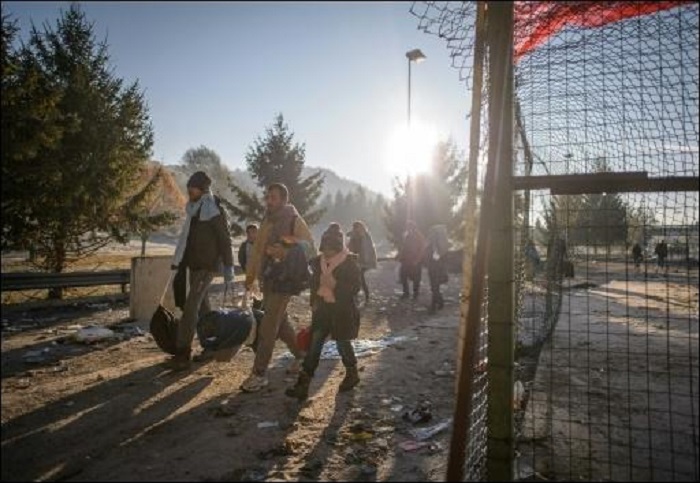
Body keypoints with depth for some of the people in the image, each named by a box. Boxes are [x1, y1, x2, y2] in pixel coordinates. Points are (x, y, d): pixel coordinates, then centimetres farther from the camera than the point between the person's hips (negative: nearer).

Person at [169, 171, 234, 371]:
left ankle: (183, 353, -13)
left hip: (207, 265, -9)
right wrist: (180, 262, 18)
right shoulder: (194, 209, 12)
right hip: (194, 264, 9)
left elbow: (225, 240, -13)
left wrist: (228, 267, -15)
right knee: (202, 305, 15)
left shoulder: (213, 210, -12)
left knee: (191, 307, -14)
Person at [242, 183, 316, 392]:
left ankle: (259, 374, 1)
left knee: (268, 326, -7)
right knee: (280, 322, 16)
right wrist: (250, 275, 15)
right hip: (268, 278, 7)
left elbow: (309, 247, -10)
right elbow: (258, 248, 16)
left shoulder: (294, 220, -8)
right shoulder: (268, 220, 14)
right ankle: (301, 354, 35)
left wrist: (285, 251, -23)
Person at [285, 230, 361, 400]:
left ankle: (352, 374, 36)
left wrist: (335, 286, -23)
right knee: (314, 343, -1)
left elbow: (354, 288, -14)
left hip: (342, 310, -5)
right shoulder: (319, 261, 5)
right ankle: (303, 384, 0)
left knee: (342, 343, 8)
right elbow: (315, 282, 16)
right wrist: (314, 302, 9)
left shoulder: (350, 263, -11)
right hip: (323, 309, 5)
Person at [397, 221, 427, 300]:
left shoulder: (420, 237, -7)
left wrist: (416, 260, -16)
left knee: (416, 278, 4)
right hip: (406, 261, 5)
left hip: (415, 262, -5)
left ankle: (415, 294, 19)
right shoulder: (406, 236, 8)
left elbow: (422, 250, -10)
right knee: (403, 276, 5)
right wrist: (400, 257, 2)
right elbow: (403, 248, 12)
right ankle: (405, 293, 19)